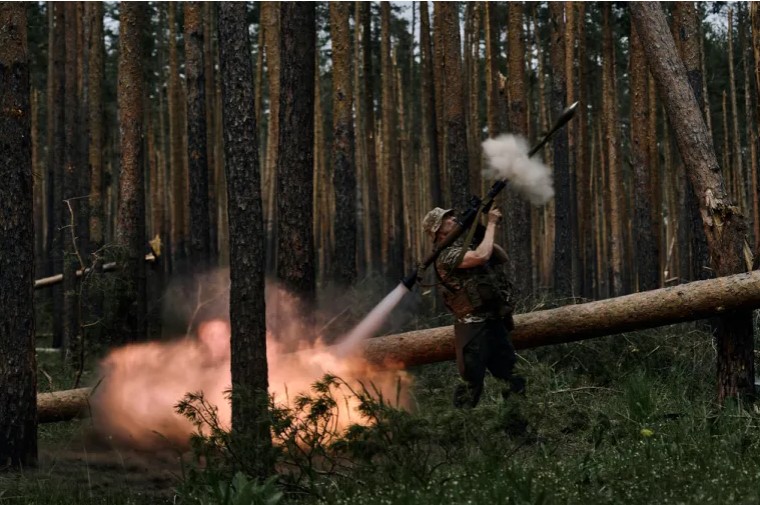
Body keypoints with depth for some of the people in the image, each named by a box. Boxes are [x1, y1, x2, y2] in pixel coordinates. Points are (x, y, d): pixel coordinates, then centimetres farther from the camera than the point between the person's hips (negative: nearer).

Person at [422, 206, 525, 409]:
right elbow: (482, 256, -27)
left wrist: (483, 232, 4)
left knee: (512, 382, 11)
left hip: (495, 322, 8)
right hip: (474, 327, -8)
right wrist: (491, 224, -15)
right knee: (472, 385, -7)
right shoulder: (446, 255, -12)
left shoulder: (467, 245, 16)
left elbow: (502, 258, 19)